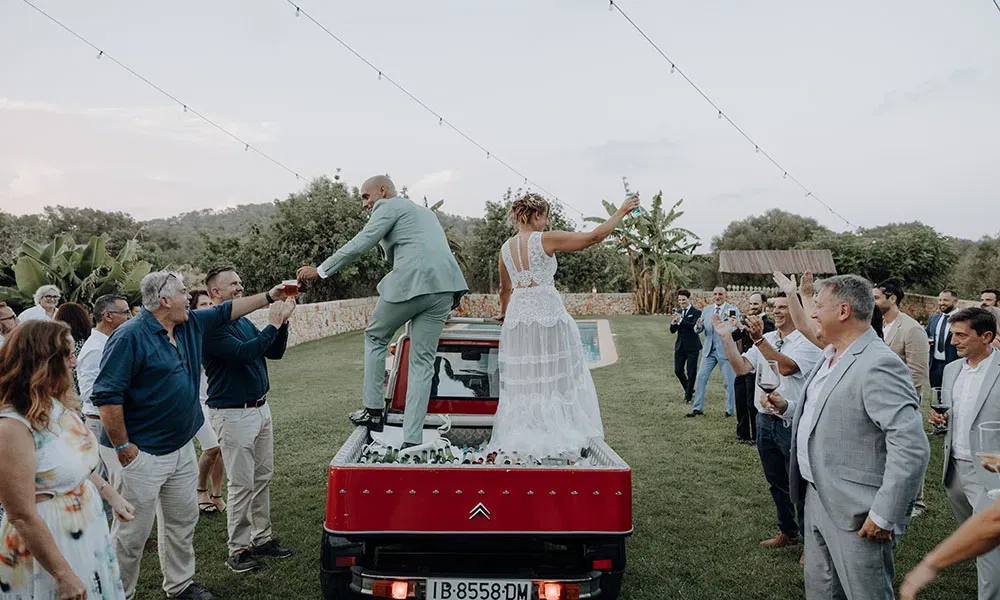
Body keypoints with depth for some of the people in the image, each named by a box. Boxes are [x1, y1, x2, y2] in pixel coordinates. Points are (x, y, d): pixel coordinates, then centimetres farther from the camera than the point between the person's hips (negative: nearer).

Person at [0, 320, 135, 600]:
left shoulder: (59, 406, 1)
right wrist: (64, 575, -20)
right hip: (46, 542, -8)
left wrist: (111, 494, 14)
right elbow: (23, 518, -23)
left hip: (89, 532, 8)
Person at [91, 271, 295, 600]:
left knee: (182, 521, 19)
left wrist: (269, 296, 23)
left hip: (181, 448, 9)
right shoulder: (130, 336, -18)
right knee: (132, 533, 1)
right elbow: (107, 396, -21)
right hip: (141, 454, -8)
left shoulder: (191, 324, 6)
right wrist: (123, 447, -19)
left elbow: (226, 311, 22)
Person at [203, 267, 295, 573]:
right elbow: (243, 352, -28)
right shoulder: (211, 327, -14)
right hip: (233, 413, -8)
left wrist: (282, 321, -3)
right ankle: (238, 550, 9)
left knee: (263, 478, 13)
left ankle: (262, 538, 24)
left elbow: (274, 352, 11)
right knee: (242, 484, -2)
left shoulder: (245, 322, 12)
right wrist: (272, 325, -18)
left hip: (260, 408, 8)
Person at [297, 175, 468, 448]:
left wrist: (320, 270, 1)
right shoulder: (425, 212, 32)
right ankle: (412, 440, 5)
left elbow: (359, 244, -4)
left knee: (375, 336, 17)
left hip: (411, 282, -7)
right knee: (423, 362, 7)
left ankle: (374, 410, 16)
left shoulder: (389, 207, 7)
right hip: (444, 287, 7)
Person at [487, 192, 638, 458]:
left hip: (518, 315, 5)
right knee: (556, 376, 5)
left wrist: (504, 314, 38)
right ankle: (558, 435, 9)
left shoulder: (505, 248, 9)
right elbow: (594, 236, -7)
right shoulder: (546, 239, -8)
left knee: (523, 381, 10)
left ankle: (519, 435, 13)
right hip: (548, 314, -5)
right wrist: (622, 211, 3)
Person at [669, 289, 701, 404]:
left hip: (692, 347, -6)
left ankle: (688, 396, 14)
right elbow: (672, 330, 5)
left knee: (691, 372, 1)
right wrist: (674, 322, -16)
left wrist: (681, 320, -36)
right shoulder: (678, 312, 8)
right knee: (678, 370, 9)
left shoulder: (696, 312, -9)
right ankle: (689, 390, 31)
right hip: (680, 346, 6)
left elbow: (695, 326, -26)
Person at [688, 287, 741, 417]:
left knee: (729, 382, 3)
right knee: (701, 378, 2)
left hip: (725, 351, -4)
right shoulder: (706, 310, 8)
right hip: (709, 350, 4)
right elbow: (698, 330, 5)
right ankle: (698, 408, 10)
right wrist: (698, 326, -19)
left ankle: (730, 410, 17)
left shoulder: (733, 310, -6)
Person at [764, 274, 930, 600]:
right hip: (816, 497, 9)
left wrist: (885, 516, -22)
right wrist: (788, 406, 10)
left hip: (856, 513, -9)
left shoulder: (879, 365, -22)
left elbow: (912, 448, -26)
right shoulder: (831, 357, 10)